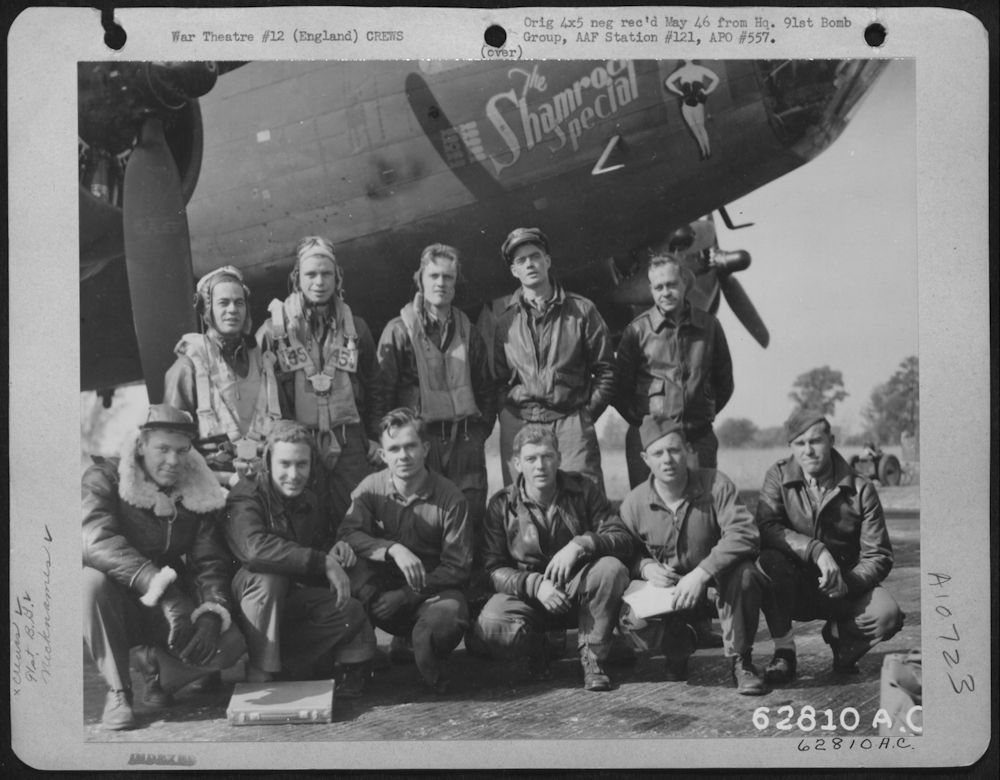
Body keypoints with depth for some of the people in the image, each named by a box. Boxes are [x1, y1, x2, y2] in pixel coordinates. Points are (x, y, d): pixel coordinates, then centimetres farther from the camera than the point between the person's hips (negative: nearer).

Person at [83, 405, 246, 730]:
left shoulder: (199, 492, 0)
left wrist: (211, 615, -26)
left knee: (230, 644, -22)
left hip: (168, 607, 3)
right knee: (92, 579, -36)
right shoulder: (105, 477, -12)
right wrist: (163, 590, -43)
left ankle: (156, 662, 11)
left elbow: (210, 562, -4)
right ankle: (117, 690, -17)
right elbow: (98, 539, -31)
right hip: (119, 602, -2)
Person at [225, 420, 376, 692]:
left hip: (295, 595, 6)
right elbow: (255, 547, -39)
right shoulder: (246, 497, -19)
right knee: (268, 576, -37)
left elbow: (322, 540, 23)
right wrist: (324, 562, -36)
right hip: (249, 595, -6)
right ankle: (260, 675, -27)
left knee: (351, 614, -15)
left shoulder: (309, 500, 7)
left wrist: (336, 550, -4)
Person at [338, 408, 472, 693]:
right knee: (355, 567, -30)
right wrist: (393, 549, -34)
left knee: (449, 618, -35)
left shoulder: (449, 497, -9)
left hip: (433, 588, -2)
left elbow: (458, 566, -10)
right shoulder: (371, 488, -3)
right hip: (384, 584, 2)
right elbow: (347, 535, -17)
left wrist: (407, 594, -22)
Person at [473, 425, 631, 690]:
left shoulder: (582, 490, -2)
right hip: (526, 593, -1)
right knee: (490, 626, -32)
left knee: (612, 569, -31)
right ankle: (536, 649, 6)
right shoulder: (502, 505, -4)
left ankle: (592, 657, -10)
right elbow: (494, 569, -8)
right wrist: (534, 584, -27)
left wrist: (580, 544, -28)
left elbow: (624, 539, -9)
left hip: (577, 590, 1)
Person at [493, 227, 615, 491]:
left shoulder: (581, 310, 7)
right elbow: (497, 378, 15)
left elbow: (605, 369, 8)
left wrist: (587, 412, 1)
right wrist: (508, 414, 2)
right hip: (518, 424, 2)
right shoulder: (505, 321, 12)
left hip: (571, 422, -1)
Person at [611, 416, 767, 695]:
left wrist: (700, 573, -38)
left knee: (743, 572, -35)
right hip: (665, 587, 2)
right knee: (634, 618, -27)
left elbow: (743, 533, -29)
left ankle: (741, 661, -11)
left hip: (716, 580, -1)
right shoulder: (634, 504, -9)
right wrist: (646, 567, -22)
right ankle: (679, 649, 12)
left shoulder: (715, 485, -17)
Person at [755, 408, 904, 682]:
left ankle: (839, 634, 8)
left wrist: (847, 583, -25)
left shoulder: (860, 489, -5)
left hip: (843, 589, 0)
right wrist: (816, 550, -33)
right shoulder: (779, 476, -4)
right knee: (770, 561, -33)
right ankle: (783, 653, -14)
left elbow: (878, 556, -5)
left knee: (887, 613, -28)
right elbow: (766, 528, -20)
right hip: (794, 590, 0)